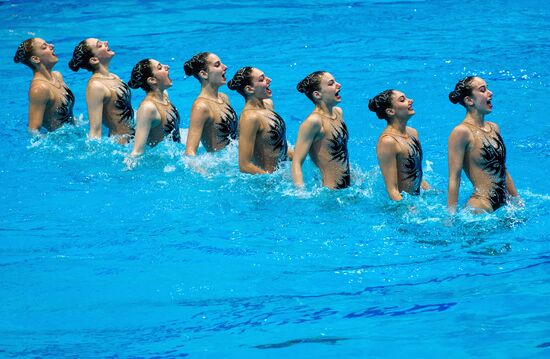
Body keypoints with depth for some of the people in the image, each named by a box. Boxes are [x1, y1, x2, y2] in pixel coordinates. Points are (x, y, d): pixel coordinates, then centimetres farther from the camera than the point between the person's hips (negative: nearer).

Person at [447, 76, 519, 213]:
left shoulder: (494, 128, 14)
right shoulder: (462, 132, -10)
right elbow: (454, 178, -12)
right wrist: (451, 216, -15)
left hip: (503, 205, 8)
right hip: (480, 209, -8)